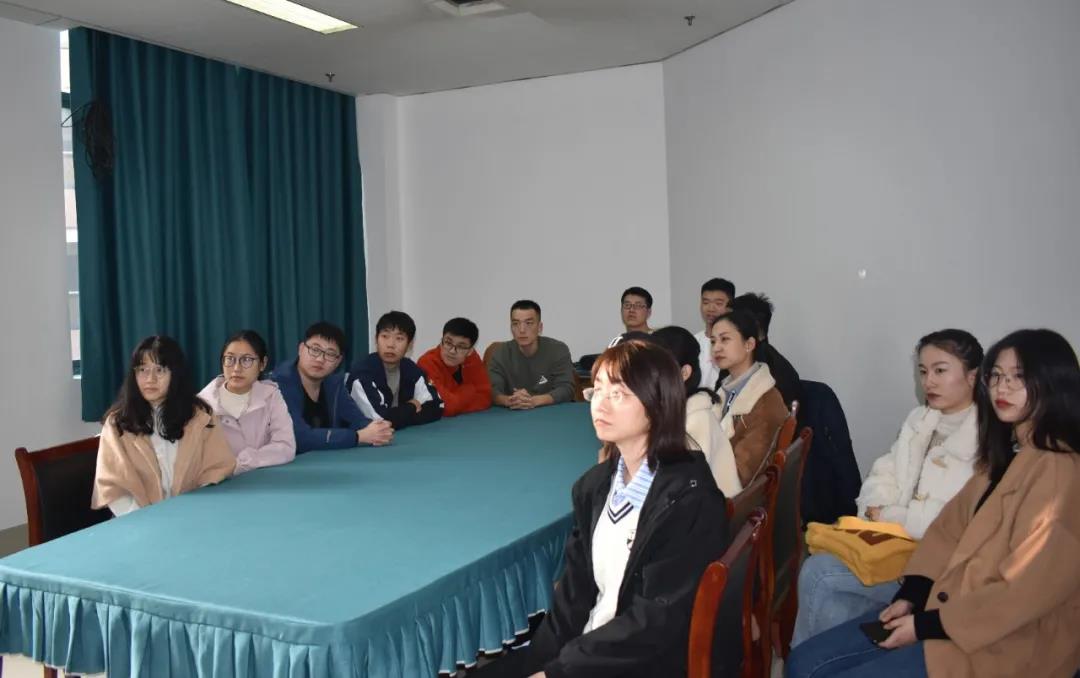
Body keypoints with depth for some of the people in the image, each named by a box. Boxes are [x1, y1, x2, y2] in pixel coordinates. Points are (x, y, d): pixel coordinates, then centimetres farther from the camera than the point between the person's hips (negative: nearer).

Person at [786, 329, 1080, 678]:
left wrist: (926, 625, -15)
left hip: (1002, 643, -8)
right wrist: (909, 596, -3)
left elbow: (1026, 589, -21)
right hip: (950, 605, 9)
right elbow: (951, 526, 10)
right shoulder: (1003, 454, 14)